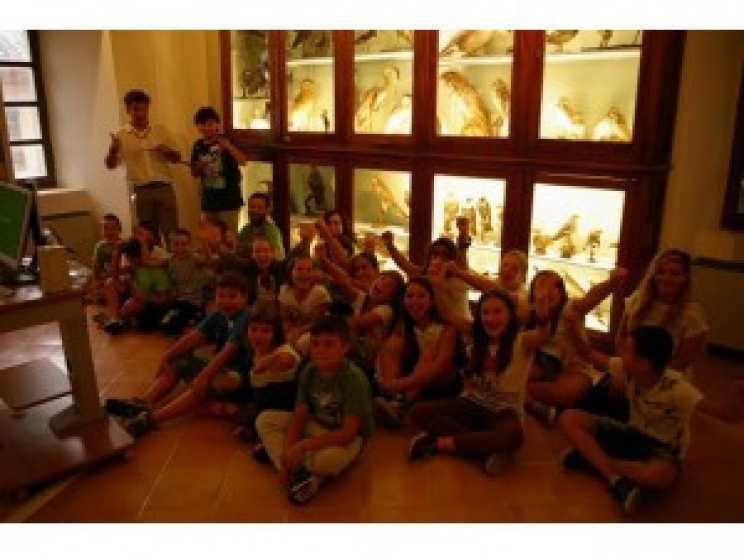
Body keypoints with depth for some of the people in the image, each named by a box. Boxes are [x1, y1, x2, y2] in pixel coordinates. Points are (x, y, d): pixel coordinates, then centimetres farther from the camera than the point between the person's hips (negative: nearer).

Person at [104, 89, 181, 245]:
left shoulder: (161, 131, 10)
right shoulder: (121, 136, 5)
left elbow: (177, 157, 14)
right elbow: (110, 165, 3)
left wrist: (168, 151, -9)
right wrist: (113, 150, -18)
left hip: (164, 188, 1)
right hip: (141, 191, -1)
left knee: (171, 233, 0)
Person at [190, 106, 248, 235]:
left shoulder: (226, 141, -6)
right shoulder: (198, 146, 6)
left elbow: (242, 161, -21)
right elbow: (194, 174, 16)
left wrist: (228, 146, -32)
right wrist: (199, 167, -5)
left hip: (229, 201, -5)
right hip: (208, 202, 5)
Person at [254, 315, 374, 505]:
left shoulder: (354, 379, -27)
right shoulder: (309, 371, -9)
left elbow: (348, 433, -29)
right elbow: (299, 416, -7)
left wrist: (302, 446, -31)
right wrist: (288, 450, -22)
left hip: (347, 438, -6)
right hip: (316, 427, 6)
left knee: (327, 458, -39)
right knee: (265, 420, -8)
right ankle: (298, 472, -21)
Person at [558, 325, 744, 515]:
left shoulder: (675, 388, -27)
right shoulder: (628, 370, -13)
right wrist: (573, 327, -20)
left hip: (664, 448, -5)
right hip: (633, 434, 5)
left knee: (660, 475, -44)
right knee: (569, 419, -15)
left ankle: (592, 458, -20)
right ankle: (616, 480, -27)